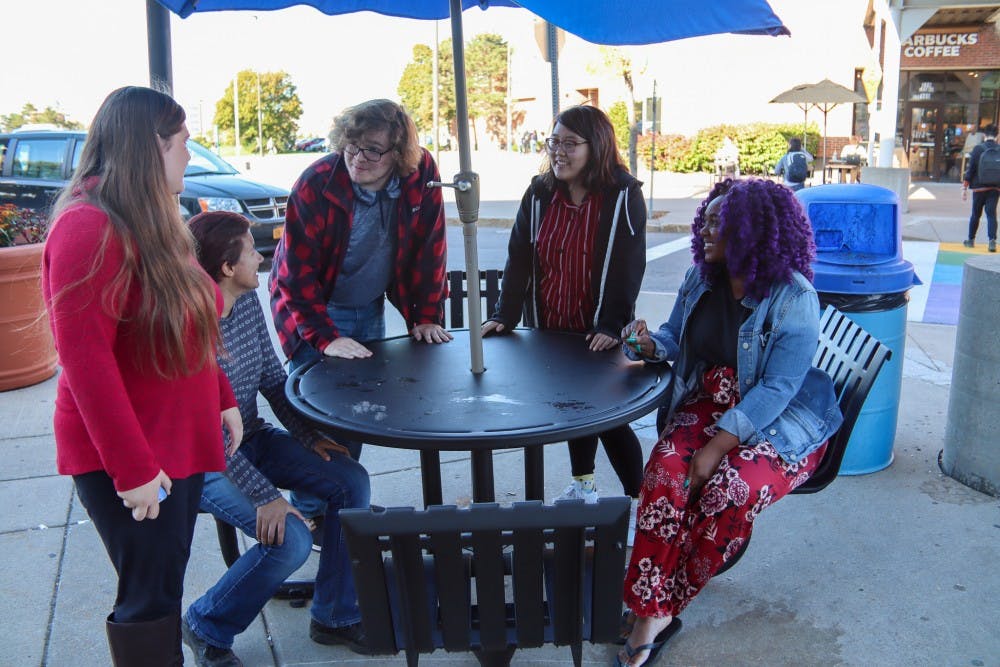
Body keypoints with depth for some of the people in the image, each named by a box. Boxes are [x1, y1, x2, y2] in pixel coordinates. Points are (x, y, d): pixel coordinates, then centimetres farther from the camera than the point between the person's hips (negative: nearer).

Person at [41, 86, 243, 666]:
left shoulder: (153, 221, 11)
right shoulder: (90, 228, -20)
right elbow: (84, 357, -23)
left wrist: (221, 398, 12)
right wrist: (132, 468, -22)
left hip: (178, 442, 9)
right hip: (129, 459, -9)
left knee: (166, 586, 19)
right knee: (149, 598, 4)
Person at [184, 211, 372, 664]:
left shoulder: (248, 299, -3)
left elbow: (273, 379, 5)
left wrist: (310, 438, -7)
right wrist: (265, 496, -27)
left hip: (253, 439, 8)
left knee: (351, 482, -6)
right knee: (290, 539, -23)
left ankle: (333, 615, 9)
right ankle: (207, 627, 6)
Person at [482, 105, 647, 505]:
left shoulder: (623, 196, -11)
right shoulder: (539, 194, 0)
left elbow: (629, 266, -14)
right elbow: (518, 258, 1)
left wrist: (612, 325, -21)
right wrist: (505, 316, -5)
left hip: (599, 334, -4)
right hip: (549, 330, 4)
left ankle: (642, 498, 15)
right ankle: (582, 486, 36)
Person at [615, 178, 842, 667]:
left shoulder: (793, 298, -17)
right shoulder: (701, 278, 4)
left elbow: (778, 387, -21)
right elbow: (675, 335, 15)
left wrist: (717, 445, -27)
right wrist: (650, 344, -11)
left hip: (781, 419, -5)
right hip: (709, 403, 5)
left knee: (731, 489, -31)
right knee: (666, 469, -26)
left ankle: (657, 608, -12)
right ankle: (652, 611, -22)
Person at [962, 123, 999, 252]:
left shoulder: (978, 149, -6)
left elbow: (970, 169, -6)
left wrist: (964, 187, -1)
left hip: (979, 188, -1)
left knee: (975, 214, 11)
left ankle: (971, 240, 23)